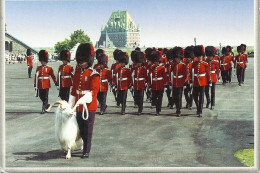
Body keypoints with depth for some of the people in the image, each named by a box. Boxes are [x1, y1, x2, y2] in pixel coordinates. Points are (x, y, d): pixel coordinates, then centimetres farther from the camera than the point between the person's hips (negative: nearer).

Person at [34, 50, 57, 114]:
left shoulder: (49, 68, 2)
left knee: (45, 97, -6)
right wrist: (35, 84, 4)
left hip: (46, 85, -3)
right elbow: (36, 76, 7)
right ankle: (47, 105, 32)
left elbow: (53, 76, 5)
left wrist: (56, 83, 5)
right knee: (41, 96, 9)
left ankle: (43, 109, -4)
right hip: (40, 85, 3)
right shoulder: (38, 68, 8)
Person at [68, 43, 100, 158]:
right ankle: (86, 146, 29)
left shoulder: (93, 74, -10)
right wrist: (71, 105, 17)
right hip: (78, 107, 6)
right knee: (81, 130, 13)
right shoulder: (77, 72, 10)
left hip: (89, 106, -6)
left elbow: (94, 90, -18)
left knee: (87, 130, 2)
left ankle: (86, 152, 9)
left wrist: (85, 97, -35)